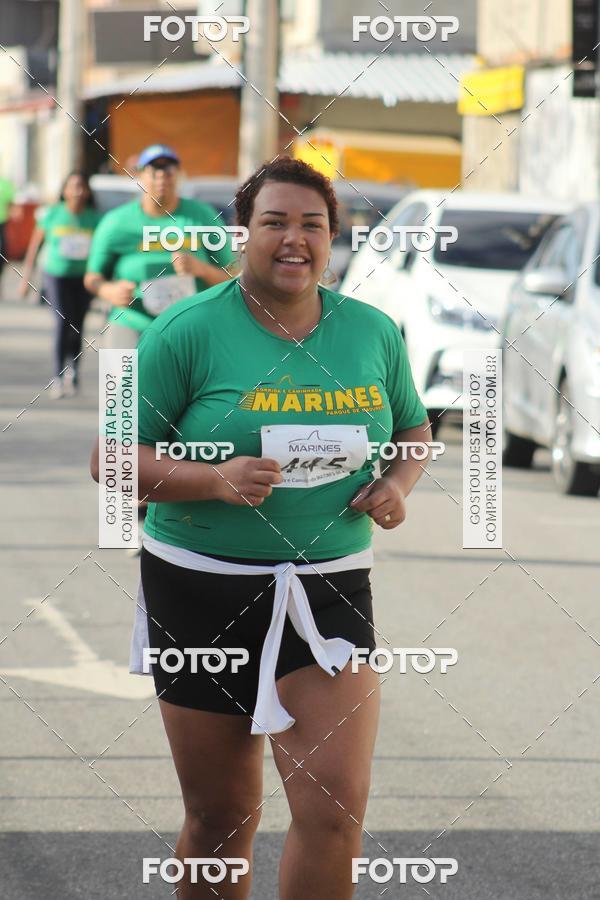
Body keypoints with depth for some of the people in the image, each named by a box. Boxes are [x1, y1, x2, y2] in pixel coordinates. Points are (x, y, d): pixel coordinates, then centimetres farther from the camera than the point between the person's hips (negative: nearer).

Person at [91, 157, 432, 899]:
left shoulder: (374, 333, 4)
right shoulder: (188, 331, -8)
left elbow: (412, 429, 20)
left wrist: (398, 484, -3)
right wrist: (215, 480, -23)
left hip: (329, 590, 2)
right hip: (204, 592, -2)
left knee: (335, 810, -11)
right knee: (220, 819, 8)